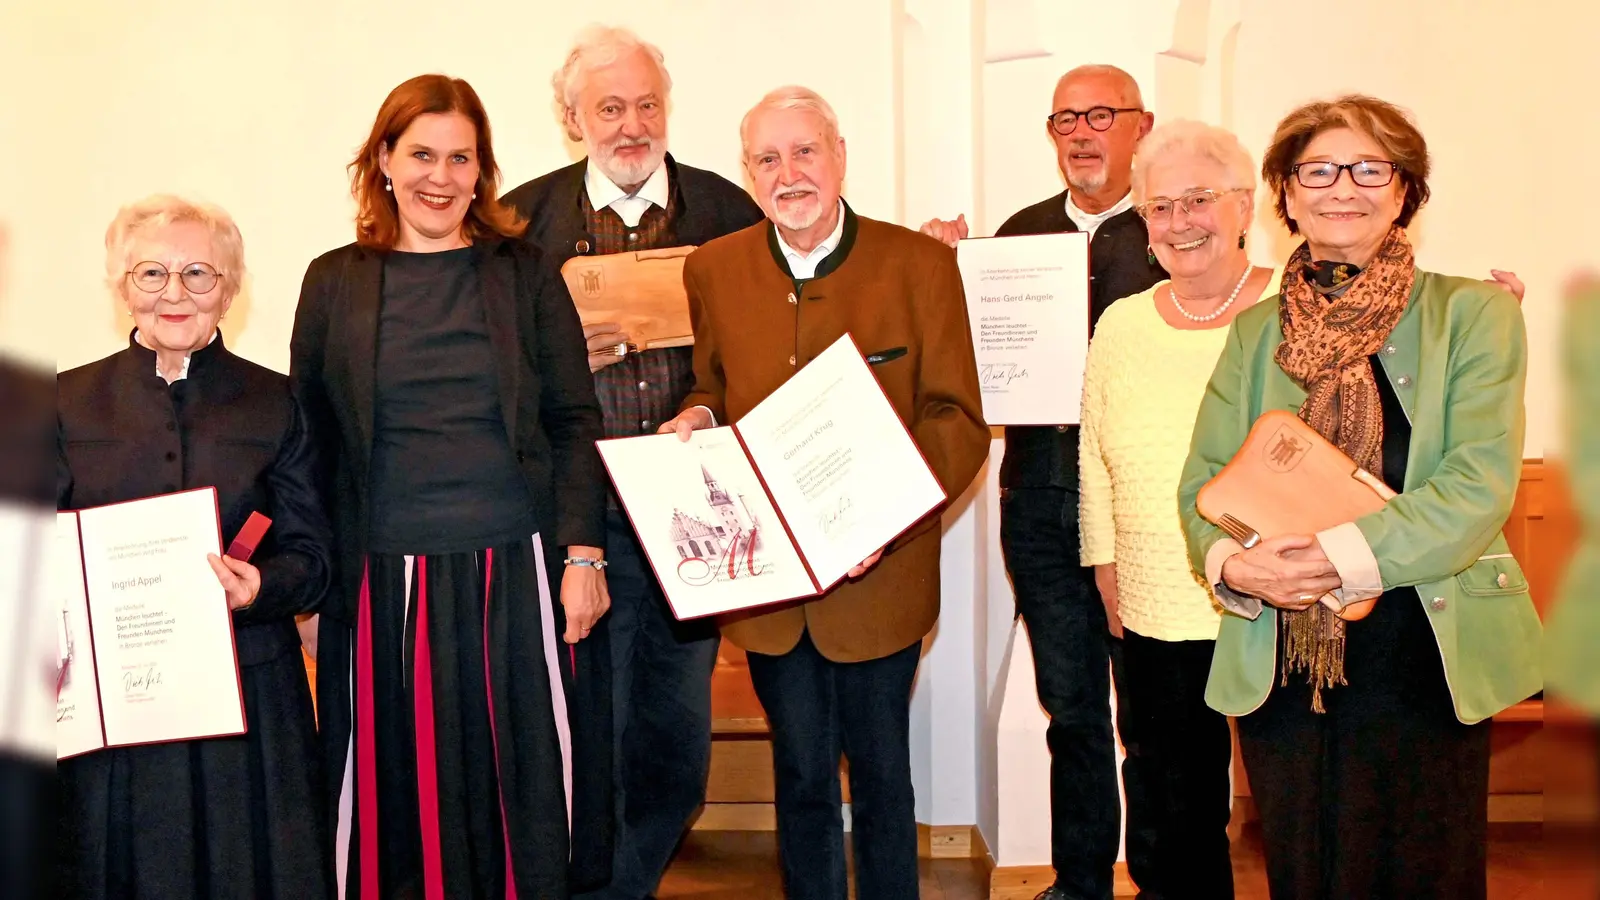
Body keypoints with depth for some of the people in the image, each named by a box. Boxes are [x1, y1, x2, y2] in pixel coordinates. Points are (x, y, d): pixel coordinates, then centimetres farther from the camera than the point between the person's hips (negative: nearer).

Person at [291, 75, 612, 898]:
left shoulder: (524, 273, 5)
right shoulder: (333, 282, 7)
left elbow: (576, 421, 4)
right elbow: (311, 437, 9)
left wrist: (583, 554, -5)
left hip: (516, 576, 0)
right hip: (386, 583, 1)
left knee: (526, 790, 6)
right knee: (402, 797, 7)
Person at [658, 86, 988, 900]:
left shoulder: (921, 264, -6)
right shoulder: (712, 268, 3)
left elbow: (960, 421, -7)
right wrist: (696, 417, -8)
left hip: (879, 579, -2)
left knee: (881, 778, 12)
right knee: (801, 776, 17)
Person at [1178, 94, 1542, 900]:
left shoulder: (1473, 314, -1)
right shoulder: (1256, 332, 9)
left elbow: (1481, 480, -12)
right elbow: (1202, 479, 4)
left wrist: (1343, 555, -24)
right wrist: (1232, 562, -18)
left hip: (1424, 661, -2)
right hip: (1279, 664, 3)